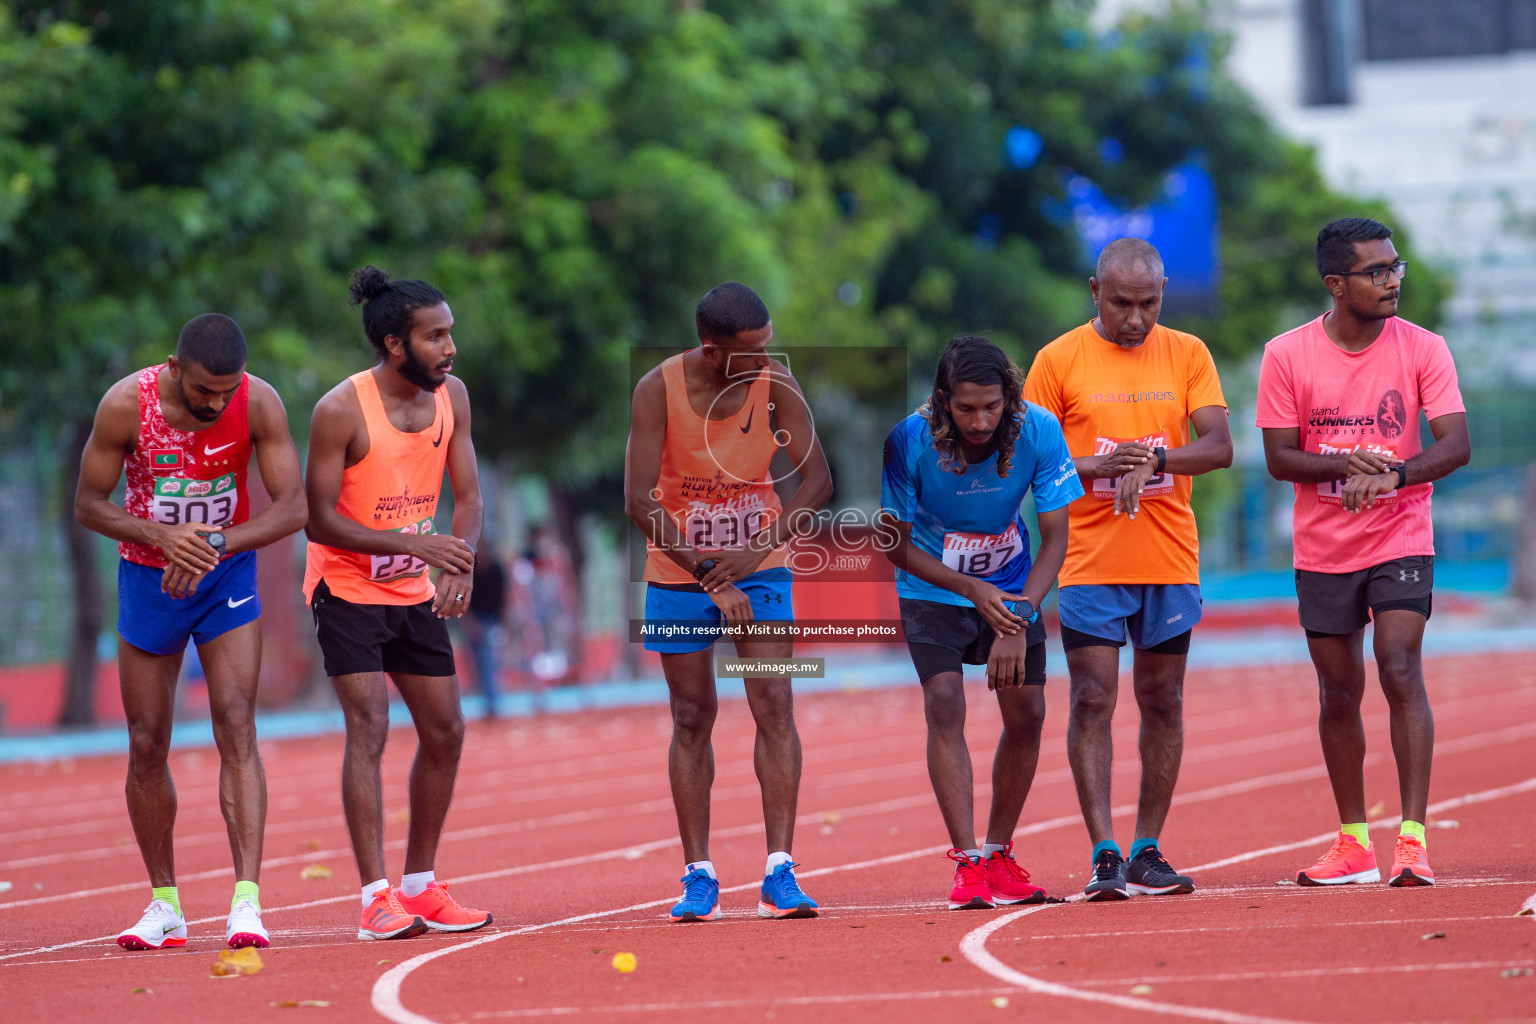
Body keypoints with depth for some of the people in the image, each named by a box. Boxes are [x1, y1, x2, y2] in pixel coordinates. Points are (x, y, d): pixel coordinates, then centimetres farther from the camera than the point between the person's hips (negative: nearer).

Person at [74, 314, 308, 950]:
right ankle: (164, 905, 16)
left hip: (228, 574, -1)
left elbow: (293, 508, -19)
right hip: (149, 578, 1)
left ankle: (247, 900, -21)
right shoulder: (126, 405, -21)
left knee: (236, 729, -15)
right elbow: (88, 504, -12)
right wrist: (162, 536, -28)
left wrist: (216, 544, -33)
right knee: (147, 746, 4)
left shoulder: (259, 404, -20)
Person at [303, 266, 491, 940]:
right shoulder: (341, 411, -22)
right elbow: (321, 521, -21)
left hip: (414, 590, 7)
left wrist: (460, 562, -20)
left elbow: (468, 496, 1)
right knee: (369, 728, -17)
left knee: (445, 733, 8)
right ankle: (375, 899, -19)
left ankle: (419, 887, 22)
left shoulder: (450, 396, -3)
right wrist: (414, 542, -31)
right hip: (347, 586, -7)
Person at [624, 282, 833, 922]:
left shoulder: (774, 383, -12)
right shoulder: (658, 390, -18)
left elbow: (817, 479, -10)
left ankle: (779, 872, -10)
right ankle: (698, 877, 10)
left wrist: (757, 550, -21)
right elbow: (639, 501, -19)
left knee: (774, 706, -9)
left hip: (758, 566, 1)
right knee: (692, 717, 3)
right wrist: (708, 575, -22)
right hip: (678, 572, -1)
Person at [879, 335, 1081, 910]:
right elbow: (894, 543, -15)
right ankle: (967, 863, -21)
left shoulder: (1039, 432, -23)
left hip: (1010, 587, 2)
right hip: (933, 588, -2)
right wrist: (972, 590, -27)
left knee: (1026, 712, -2)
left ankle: (999, 853, 16)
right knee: (944, 702, -19)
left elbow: (1055, 538, -18)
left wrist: (1020, 621, -30)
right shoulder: (909, 441, -27)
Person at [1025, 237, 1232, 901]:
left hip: (1171, 563, 2)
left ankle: (1147, 853, 13)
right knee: (1093, 702, -8)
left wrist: (1153, 458, -21)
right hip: (1090, 564, -2)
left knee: (1163, 703, 6)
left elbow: (1219, 447, -4)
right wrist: (1097, 467, -17)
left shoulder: (1187, 355, 5)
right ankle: (1104, 856, -9)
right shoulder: (1058, 360, 0)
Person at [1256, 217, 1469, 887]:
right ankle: (1353, 844, 20)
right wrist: (1346, 465, -22)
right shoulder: (1287, 355, -5)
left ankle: (1412, 837, -18)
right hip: (1322, 549, 2)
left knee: (1401, 671, -17)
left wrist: (1392, 474, -31)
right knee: (1339, 693, 9)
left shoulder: (1422, 349, -7)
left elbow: (1455, 446, -13)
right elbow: (1278, 456, -5)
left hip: (1400, 540, -2)